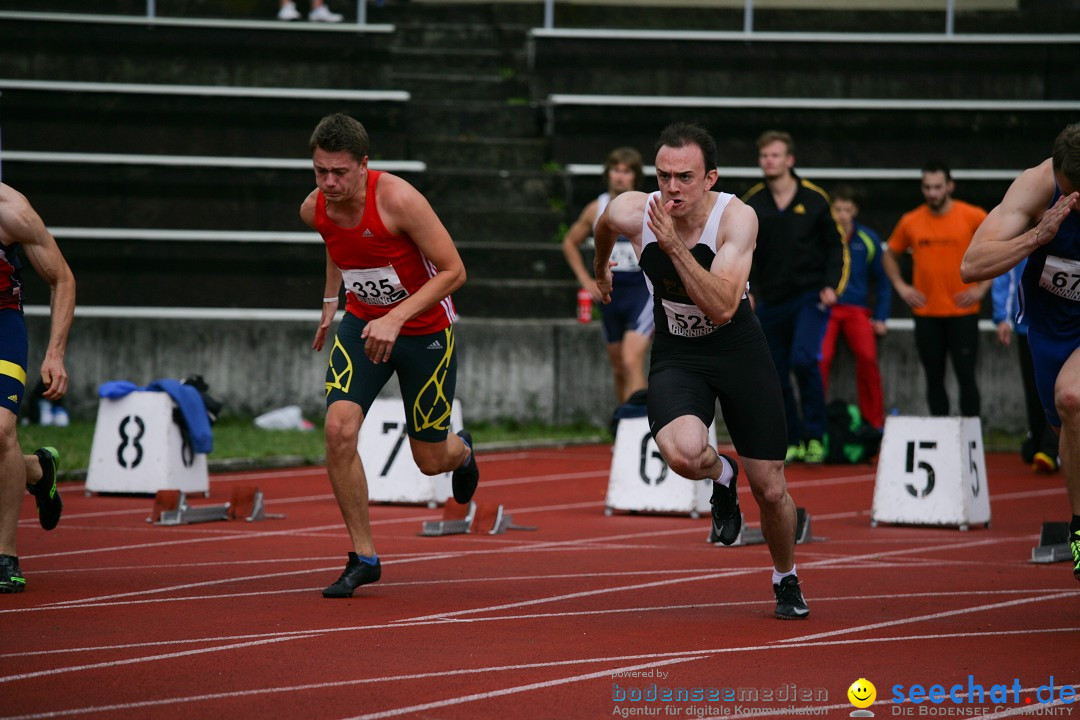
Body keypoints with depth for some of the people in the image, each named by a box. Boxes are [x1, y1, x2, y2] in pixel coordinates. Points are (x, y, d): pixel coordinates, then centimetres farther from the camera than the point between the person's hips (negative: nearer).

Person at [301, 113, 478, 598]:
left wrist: (397, 317, -31)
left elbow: (453, 271, -24)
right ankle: (363, 557, -6)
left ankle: (461, 450, 48)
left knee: (430, 460, 6)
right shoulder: (314, 209, -11)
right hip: (362, 323, 4)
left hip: (425, 329, -4)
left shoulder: (397, 200, -28)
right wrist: (330, 301, 16)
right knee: (339, 428, -20)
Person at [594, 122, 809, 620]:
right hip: (676, 355, 1)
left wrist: (675, 246, -40)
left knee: (770, 490, 4)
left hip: (739, 350, -1)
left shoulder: (736, 218, -23)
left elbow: (722, 308, -33)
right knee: (682, 453, -32)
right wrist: (600, 266, 30)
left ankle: (786, 580, 35)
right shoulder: (632, 213, -17)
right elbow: (605, 225, 11)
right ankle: (722, 478, 7)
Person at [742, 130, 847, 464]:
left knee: (803, 360, -20)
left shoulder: (814, 198, -1)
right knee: (777, 372, 4)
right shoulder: (752, 203, 2)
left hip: (810, 296, -3)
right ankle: (793, 442, 16)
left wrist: (831, 285, -5)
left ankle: (815, 436, -7)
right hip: (771, 299, 3)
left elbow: (834, 245, 6)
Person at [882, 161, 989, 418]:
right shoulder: (910, 222, 5)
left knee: (966, 376, -7)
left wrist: (982, 288, -3)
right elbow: (890, 256, 20)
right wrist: (901, 287, 6)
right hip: (926, 314, 3)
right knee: (934, 379, 6)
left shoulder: (973, 217, -3)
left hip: (962, 312, -3)